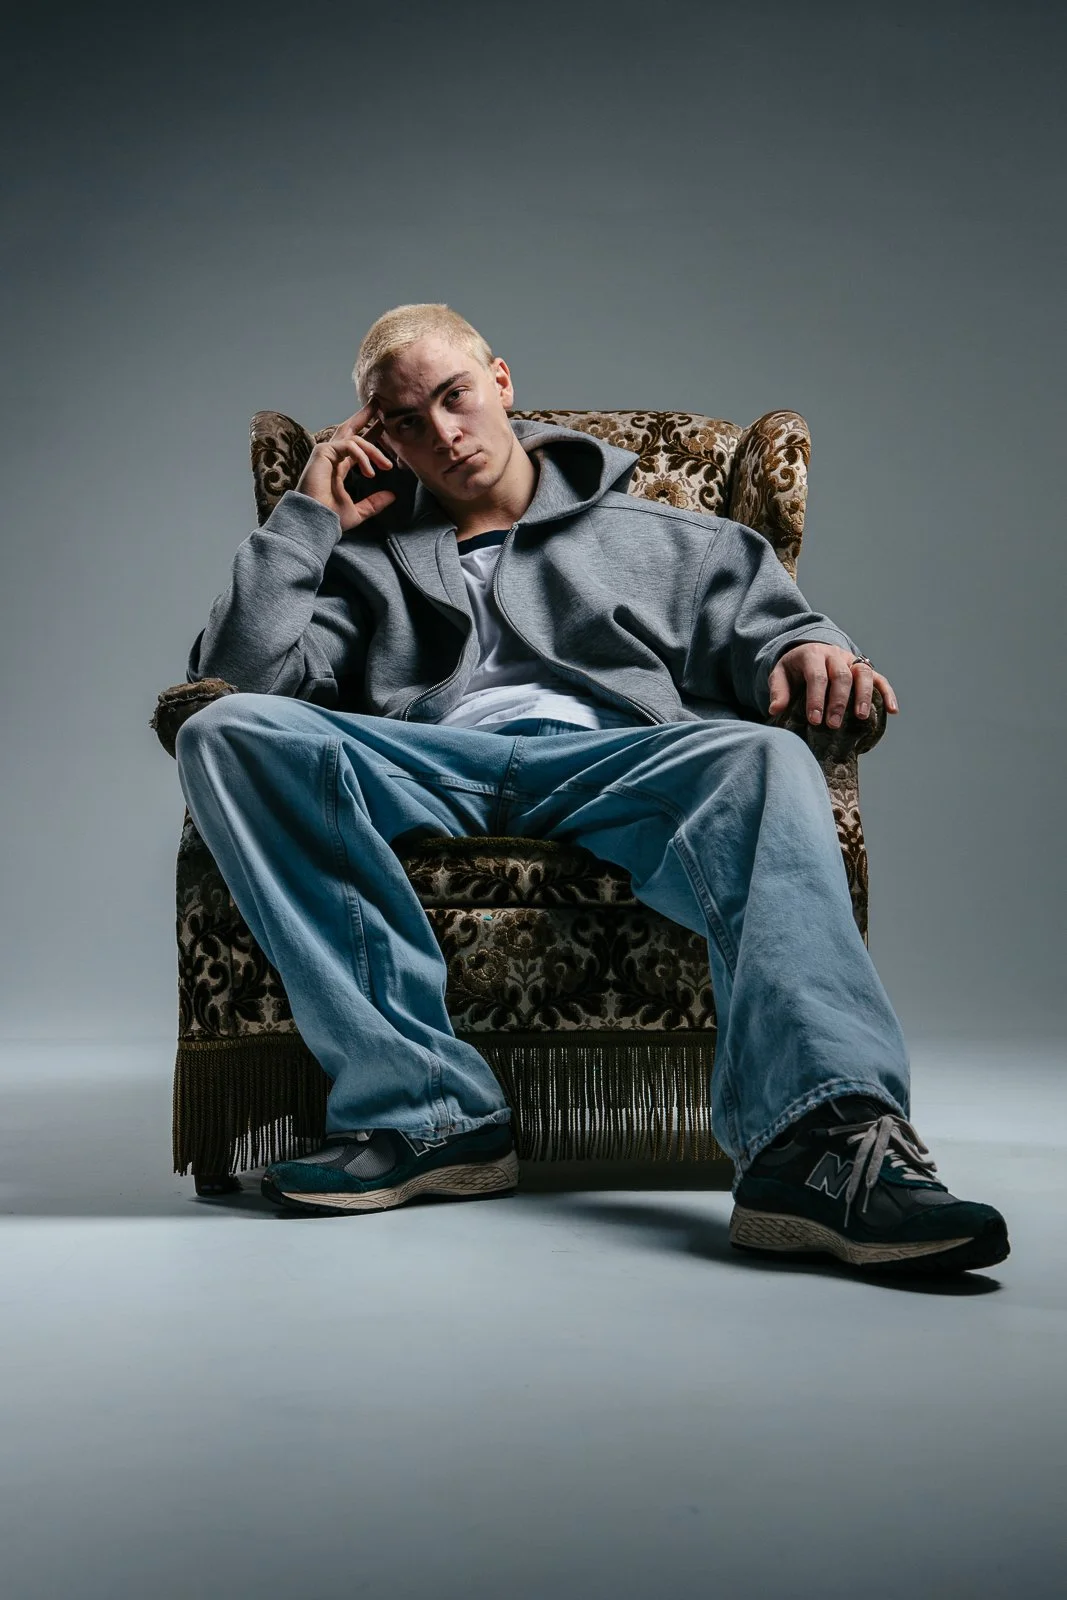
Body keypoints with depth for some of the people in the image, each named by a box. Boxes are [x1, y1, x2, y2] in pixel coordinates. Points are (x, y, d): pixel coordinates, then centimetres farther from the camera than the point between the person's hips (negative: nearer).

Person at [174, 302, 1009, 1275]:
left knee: (762, 757, -34)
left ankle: (826, 1141, -54)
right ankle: (426, 1108, -33)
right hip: (419, 769, 1)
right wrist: (310, 515, 17)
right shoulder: (368, 558, 30)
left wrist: (805, 651, -6)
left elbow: (763, 621, 18)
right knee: (226, 732, -28)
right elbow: (238, 671, 16)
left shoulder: (654, 538, 30)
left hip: (611, 755, -1)